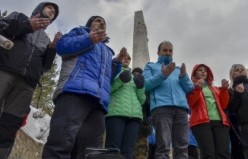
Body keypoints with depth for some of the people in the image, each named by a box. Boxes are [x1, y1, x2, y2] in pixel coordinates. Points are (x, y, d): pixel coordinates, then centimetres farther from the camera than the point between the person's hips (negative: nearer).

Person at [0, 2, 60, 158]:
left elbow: (44, 66, 21)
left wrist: (53, 48, 5)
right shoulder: (19, 17, 24)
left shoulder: (46, 39, 30)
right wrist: (27, 26, -2)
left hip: (26, 84, 3)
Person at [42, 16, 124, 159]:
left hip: (99, 100, 6)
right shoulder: (81, 32, 26)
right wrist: (89, 40, -3)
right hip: (76, 90, -5)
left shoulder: (107, 51, 40)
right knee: (61, 143, -23)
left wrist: (117, 62, 20)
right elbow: (61, 46, 7)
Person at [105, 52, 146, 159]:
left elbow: (142, 100, 23)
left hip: (135, 115, 4)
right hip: (116, 113, -3)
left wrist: (141, 87, 5)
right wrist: (120, 80, -9)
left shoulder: (135, 77, 29)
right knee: (113, 149, -13)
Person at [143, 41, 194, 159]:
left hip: (181, 108, 4)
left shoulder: (178, 69, 34)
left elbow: (189, 89, 22)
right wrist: (162, 75, -8)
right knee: (163, 146, -16)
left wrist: (184, 76, 2)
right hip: (161, 107, -3)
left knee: (182, 147, -6)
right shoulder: (151, 66, 24)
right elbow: (146, 85, 6)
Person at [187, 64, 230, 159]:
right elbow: (190, 104, 2)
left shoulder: (215, 89, 31)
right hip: (201, 122, -4)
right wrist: (197, 89, -10)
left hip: (220, 121, 4)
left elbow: (224, 105, 20)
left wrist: (224, 89, 9)